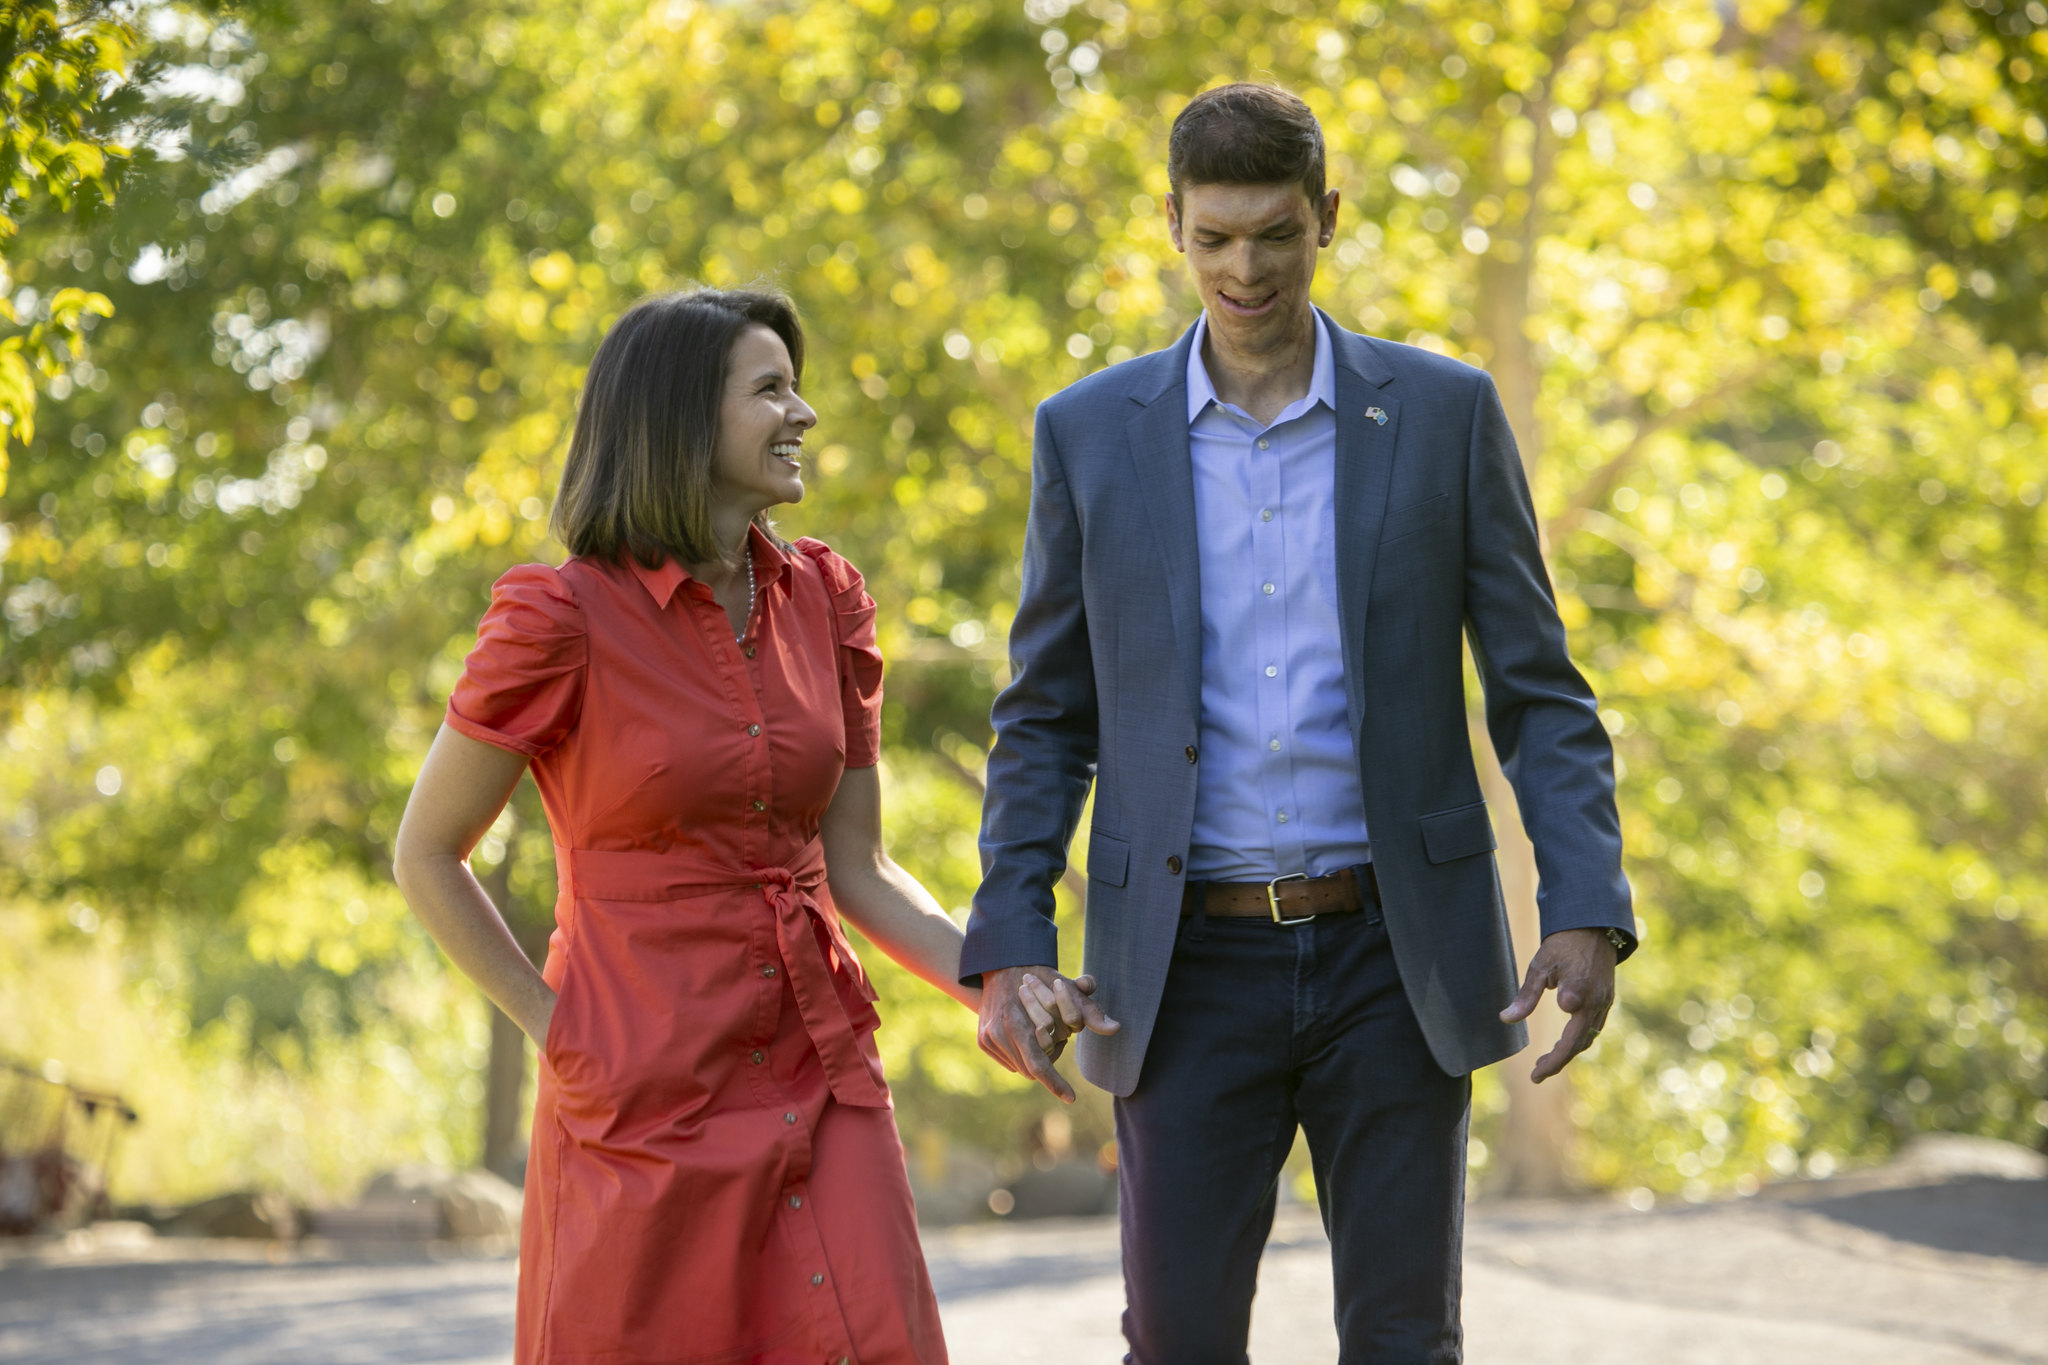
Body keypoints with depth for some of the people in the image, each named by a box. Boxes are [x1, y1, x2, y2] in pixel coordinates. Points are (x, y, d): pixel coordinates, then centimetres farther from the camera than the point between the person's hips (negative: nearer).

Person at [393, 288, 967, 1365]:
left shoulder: (823, 601, 7)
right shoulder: (564, 620, -9)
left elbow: (857, 869, 9)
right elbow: (426, 859, -1)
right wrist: (554, 1029, -5)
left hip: (820, 1081, 4)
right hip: (647, 1104, -4)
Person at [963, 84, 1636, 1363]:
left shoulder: (1446, 413, 1)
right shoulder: (1091, 433, 4)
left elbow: (1540, 692, 3)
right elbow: (1045, 720, 8)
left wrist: (1589, 915, -11)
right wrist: (1009, 951, -4)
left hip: (1392, 962, 0)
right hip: (1192, 970, 1)